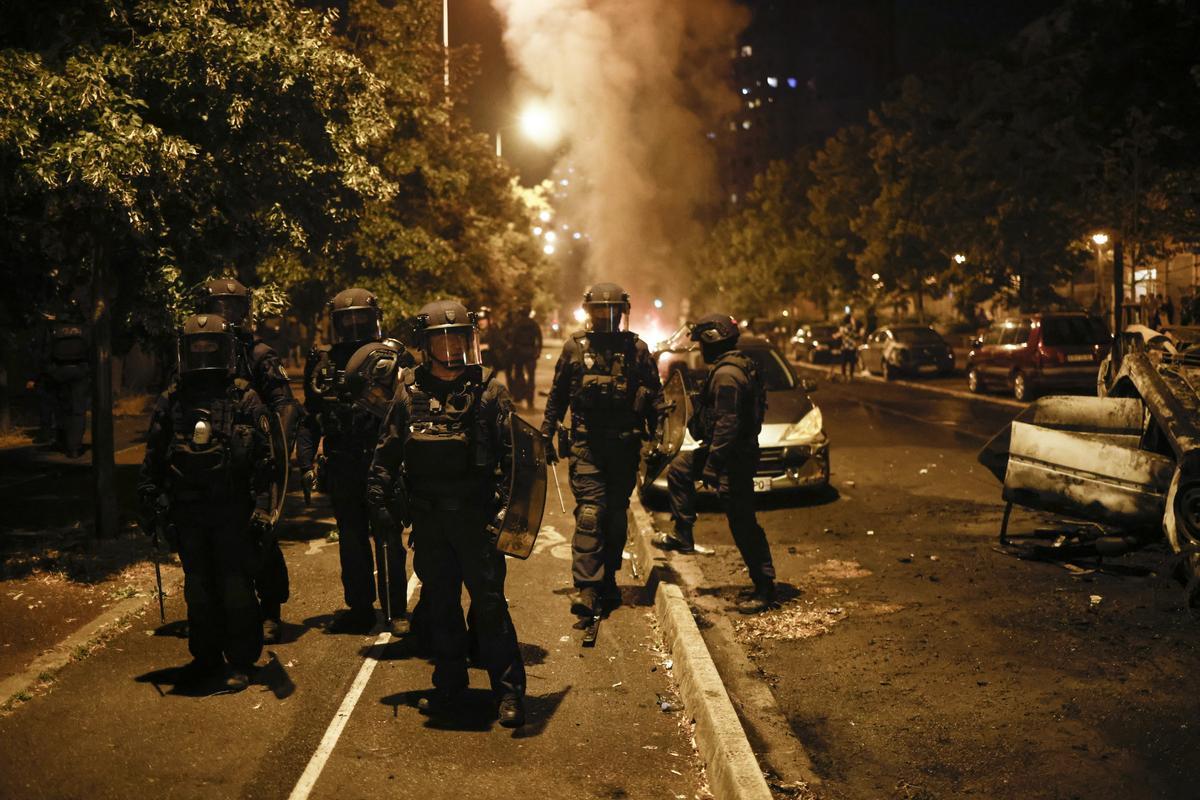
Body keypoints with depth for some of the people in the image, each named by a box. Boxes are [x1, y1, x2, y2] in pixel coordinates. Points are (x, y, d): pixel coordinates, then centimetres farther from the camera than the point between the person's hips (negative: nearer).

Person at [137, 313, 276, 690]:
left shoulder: (246, 399, -1)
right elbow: (153, 458, 12)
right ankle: (205, 656, 25)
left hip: (233, 509, -4)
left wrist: (261, 507, -10)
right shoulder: (171, 400, 8)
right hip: (187, 510, 4)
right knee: (198, 588, 12)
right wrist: (149, 504, 7)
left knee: (235, 586, -1)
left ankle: (241, 661, 10)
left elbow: (264, 459, -4)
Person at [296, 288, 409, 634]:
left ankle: (398, 611, 4)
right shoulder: (322, 362, 10)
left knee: (387, 535, -4)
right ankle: (359, 608, 21)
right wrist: (305, 462, 4)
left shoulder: (392, 358, -1)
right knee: (351, 538, 11)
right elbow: (311, 419, 13)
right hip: (341, 466, 4)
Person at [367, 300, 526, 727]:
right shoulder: (410, 396, 7)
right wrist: (381, 493, 1)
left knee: (489, 603, -3)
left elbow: (510, 453, -4)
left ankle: (509, 690, 5)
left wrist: (505, 508, -13)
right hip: (428, 519, 4)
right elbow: (387, 453, 12)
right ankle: (449, 684, 25)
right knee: (438, 604, 12)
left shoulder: (489, 392, 0)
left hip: (475, 516, -3)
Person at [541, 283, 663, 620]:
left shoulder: (637, 348, 5)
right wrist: (547, 435, 9)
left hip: (625, 444, 1)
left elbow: (655, 396, 8)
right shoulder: (575, 346, 5)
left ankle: (608, 582, 22)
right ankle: (585, 588, -15)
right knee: (590, 512, -11)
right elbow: (557, 395, 12)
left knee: (616, 513, 9)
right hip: (586, 443, -1)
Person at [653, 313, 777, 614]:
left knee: (743, 524, -4)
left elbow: (727, 424, -27)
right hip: (729, 451, 11)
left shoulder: (727, 375, -22)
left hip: (734, 458, -11)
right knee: (679, 469, 22)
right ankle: (683, 536, 27)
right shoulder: (739, 366, 11)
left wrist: (712, 466, -24)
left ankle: (765, 588, 4)